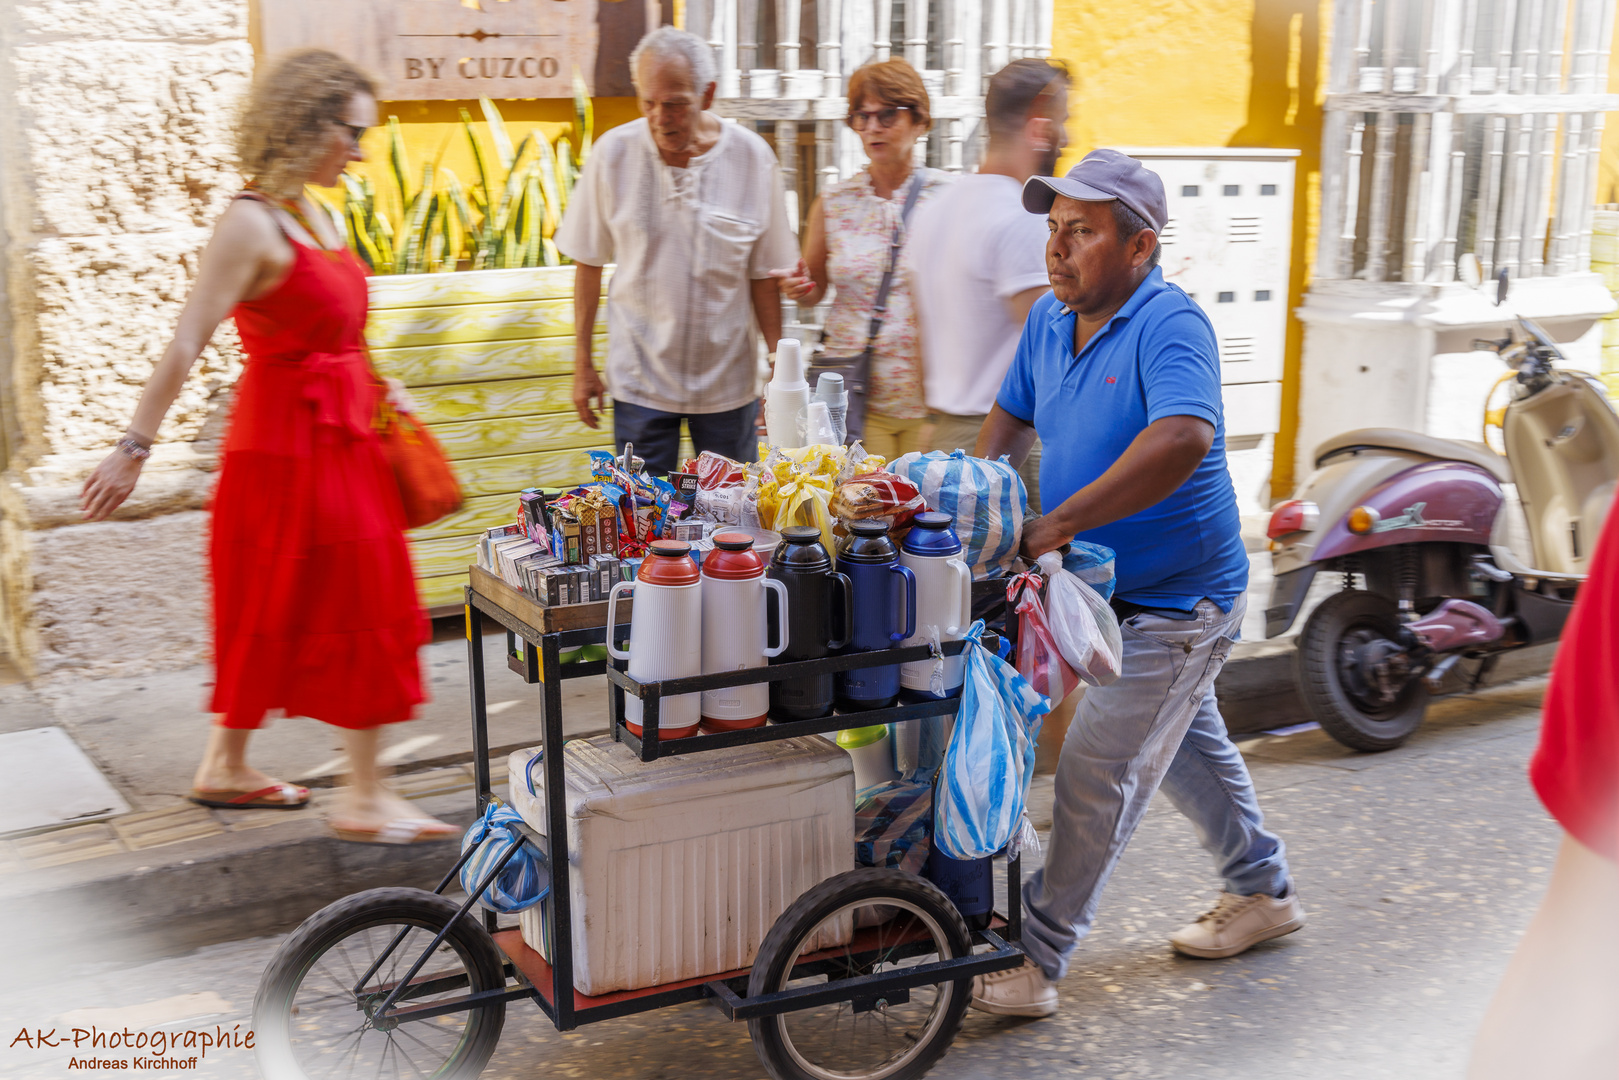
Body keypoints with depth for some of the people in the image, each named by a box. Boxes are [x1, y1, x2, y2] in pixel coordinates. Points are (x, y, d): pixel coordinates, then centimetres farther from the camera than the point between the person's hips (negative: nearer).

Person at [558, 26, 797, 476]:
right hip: (640, 382, 0)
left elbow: (763, 276, 0)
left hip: (728, 382, 1)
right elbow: (588, 263, 2)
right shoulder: (614, 153, -6)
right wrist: (583, 365, 3)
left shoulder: (752, 157, -6)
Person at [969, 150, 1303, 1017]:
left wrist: (1056, 526, -43)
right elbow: (1012, 415, 17)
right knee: (1188, 746, 24)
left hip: (1175, 600, -9)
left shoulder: (1169, 323, -25)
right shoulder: (1050, 317, 1)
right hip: (1116, 589, 9)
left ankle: (1033, 965, 4)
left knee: (1097, 774, -7)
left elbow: (1183, 439, -42)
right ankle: (1263, 892, 45)